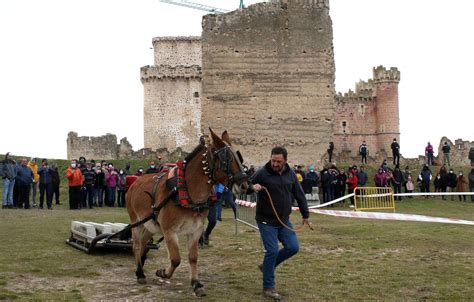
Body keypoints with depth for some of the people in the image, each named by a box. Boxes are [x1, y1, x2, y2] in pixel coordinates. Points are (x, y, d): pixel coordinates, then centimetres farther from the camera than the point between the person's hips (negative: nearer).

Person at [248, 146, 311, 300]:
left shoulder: (290, 174, 3)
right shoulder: (262, 173, -13)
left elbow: (299, 195, 12)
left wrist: (305, 216, 15)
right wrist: (252, 187, -33)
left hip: (284, 220, 6)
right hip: (266, 221, -5)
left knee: (293, 247, 3)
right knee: (272, 251, -8)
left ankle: (267, 265, 24)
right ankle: (268, 287, 7)